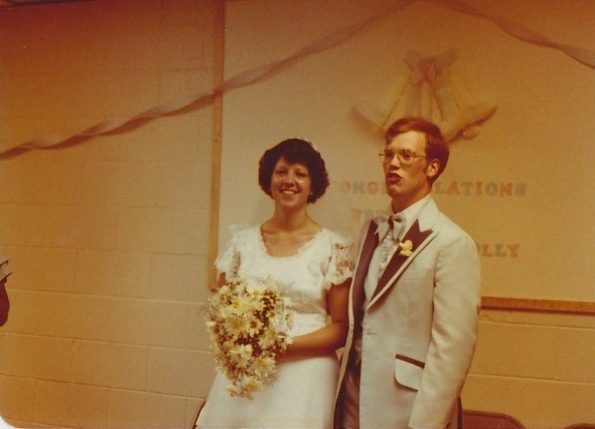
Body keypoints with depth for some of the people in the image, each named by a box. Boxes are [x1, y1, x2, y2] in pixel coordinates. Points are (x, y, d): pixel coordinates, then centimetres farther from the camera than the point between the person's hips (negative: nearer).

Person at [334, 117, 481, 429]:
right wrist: (343, 388, 4)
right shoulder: (372, 230, 7)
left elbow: (453, 347, -18)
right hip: (353, 400, 6)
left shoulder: (452, 243, -14)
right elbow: (357, 318, 9)